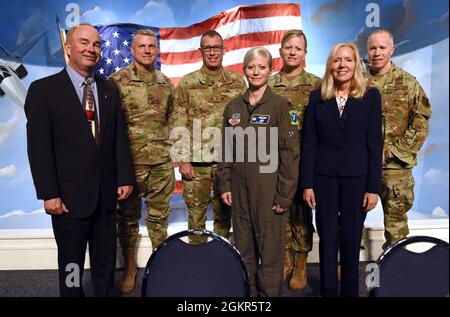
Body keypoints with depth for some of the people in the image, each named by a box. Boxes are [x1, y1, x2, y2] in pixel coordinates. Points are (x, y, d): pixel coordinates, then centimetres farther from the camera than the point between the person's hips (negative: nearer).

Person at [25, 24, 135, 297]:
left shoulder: (109, 90, 9)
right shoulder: (43, 89, -5)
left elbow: (120, 138, 8)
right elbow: (39, 147, -9)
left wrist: (125, 178, 3)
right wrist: (49, 194, -13)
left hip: (107, 192, 4)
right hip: (70, 194, -4)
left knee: (106, 263, 16)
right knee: (71, 265, 13)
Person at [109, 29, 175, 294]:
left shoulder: (166, 84, 10)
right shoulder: (117, 81, -3)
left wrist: (170, 151, 13)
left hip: (162, 162, 3)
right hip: (130, 161, -3)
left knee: (160, 216, 12)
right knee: (129, 217, 10)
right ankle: (130, 268, 26)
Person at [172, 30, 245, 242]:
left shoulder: (238, 82, 6)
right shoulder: (187, 83, 2)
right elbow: (179, 126, 0)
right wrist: (183, 160, -6)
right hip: (196, 164, -1)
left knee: (224, 216, 12)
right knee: (196, 218, 6)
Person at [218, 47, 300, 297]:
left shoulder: (281, 106, -4)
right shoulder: (234, 107, 9)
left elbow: (290, 153, -7)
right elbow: (226, 149, 12)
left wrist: (284, 195, -10)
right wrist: (225, 185, 5)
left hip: (268, 189, -4)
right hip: (239, 189, 4)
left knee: (270, 251, 3)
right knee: (244, 250, 13)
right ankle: (247, 293, 29)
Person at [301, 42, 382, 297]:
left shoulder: (371, 96, 1)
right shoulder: (317, 97, 3)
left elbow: (375, 144, -2)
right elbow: (309, 143, 1)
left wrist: (373, 187, -6)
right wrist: (307, 183, -3)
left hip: (356, 178, -1)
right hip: (324, 177, 1)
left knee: (351, 240, 10)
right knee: (327, 239, 10)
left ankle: (350, 291, 29)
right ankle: (328, 290, 27)